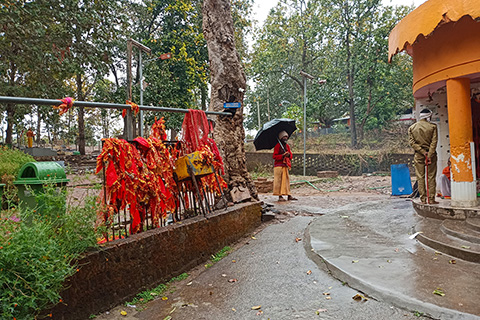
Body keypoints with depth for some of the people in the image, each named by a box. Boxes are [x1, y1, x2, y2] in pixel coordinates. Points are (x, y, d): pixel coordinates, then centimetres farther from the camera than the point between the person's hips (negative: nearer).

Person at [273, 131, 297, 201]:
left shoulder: (287, 146, 16)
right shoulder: (277, 146, -5)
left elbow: (291, 155, 15)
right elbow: (274, 156, -9)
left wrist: (289, 155, -8)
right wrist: (282, 156, -20)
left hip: (285, 165, 7)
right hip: (278, 165, -7)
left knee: (286, 180, 7)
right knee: (278, 180, -6)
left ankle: (288, 195, 9)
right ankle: (280, 196, -4)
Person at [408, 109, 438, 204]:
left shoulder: (411, 127, 3)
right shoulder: (433, 126, -3)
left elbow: (412, 142, -4)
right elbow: (434, 142, -9)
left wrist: (422, 152, -8)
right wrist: (429, 155, -11)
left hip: (418, 155, 1)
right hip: (431, 154, -1)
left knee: (420, 178, 4)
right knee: (431, 177, 4)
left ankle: (423, 199, 5)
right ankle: (431, 199, 5)